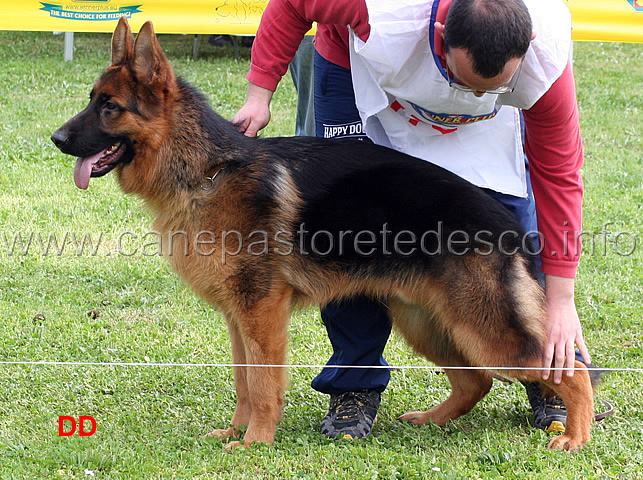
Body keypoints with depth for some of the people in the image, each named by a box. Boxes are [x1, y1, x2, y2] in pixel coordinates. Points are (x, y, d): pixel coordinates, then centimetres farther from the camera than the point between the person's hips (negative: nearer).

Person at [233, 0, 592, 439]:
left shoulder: (546, 62, -37)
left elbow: (558, 173, -24)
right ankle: (355, 384, 2)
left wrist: (560, 299, -23)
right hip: (360, 70, -1)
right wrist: (260, 92, -23)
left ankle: (549, 376, 8)